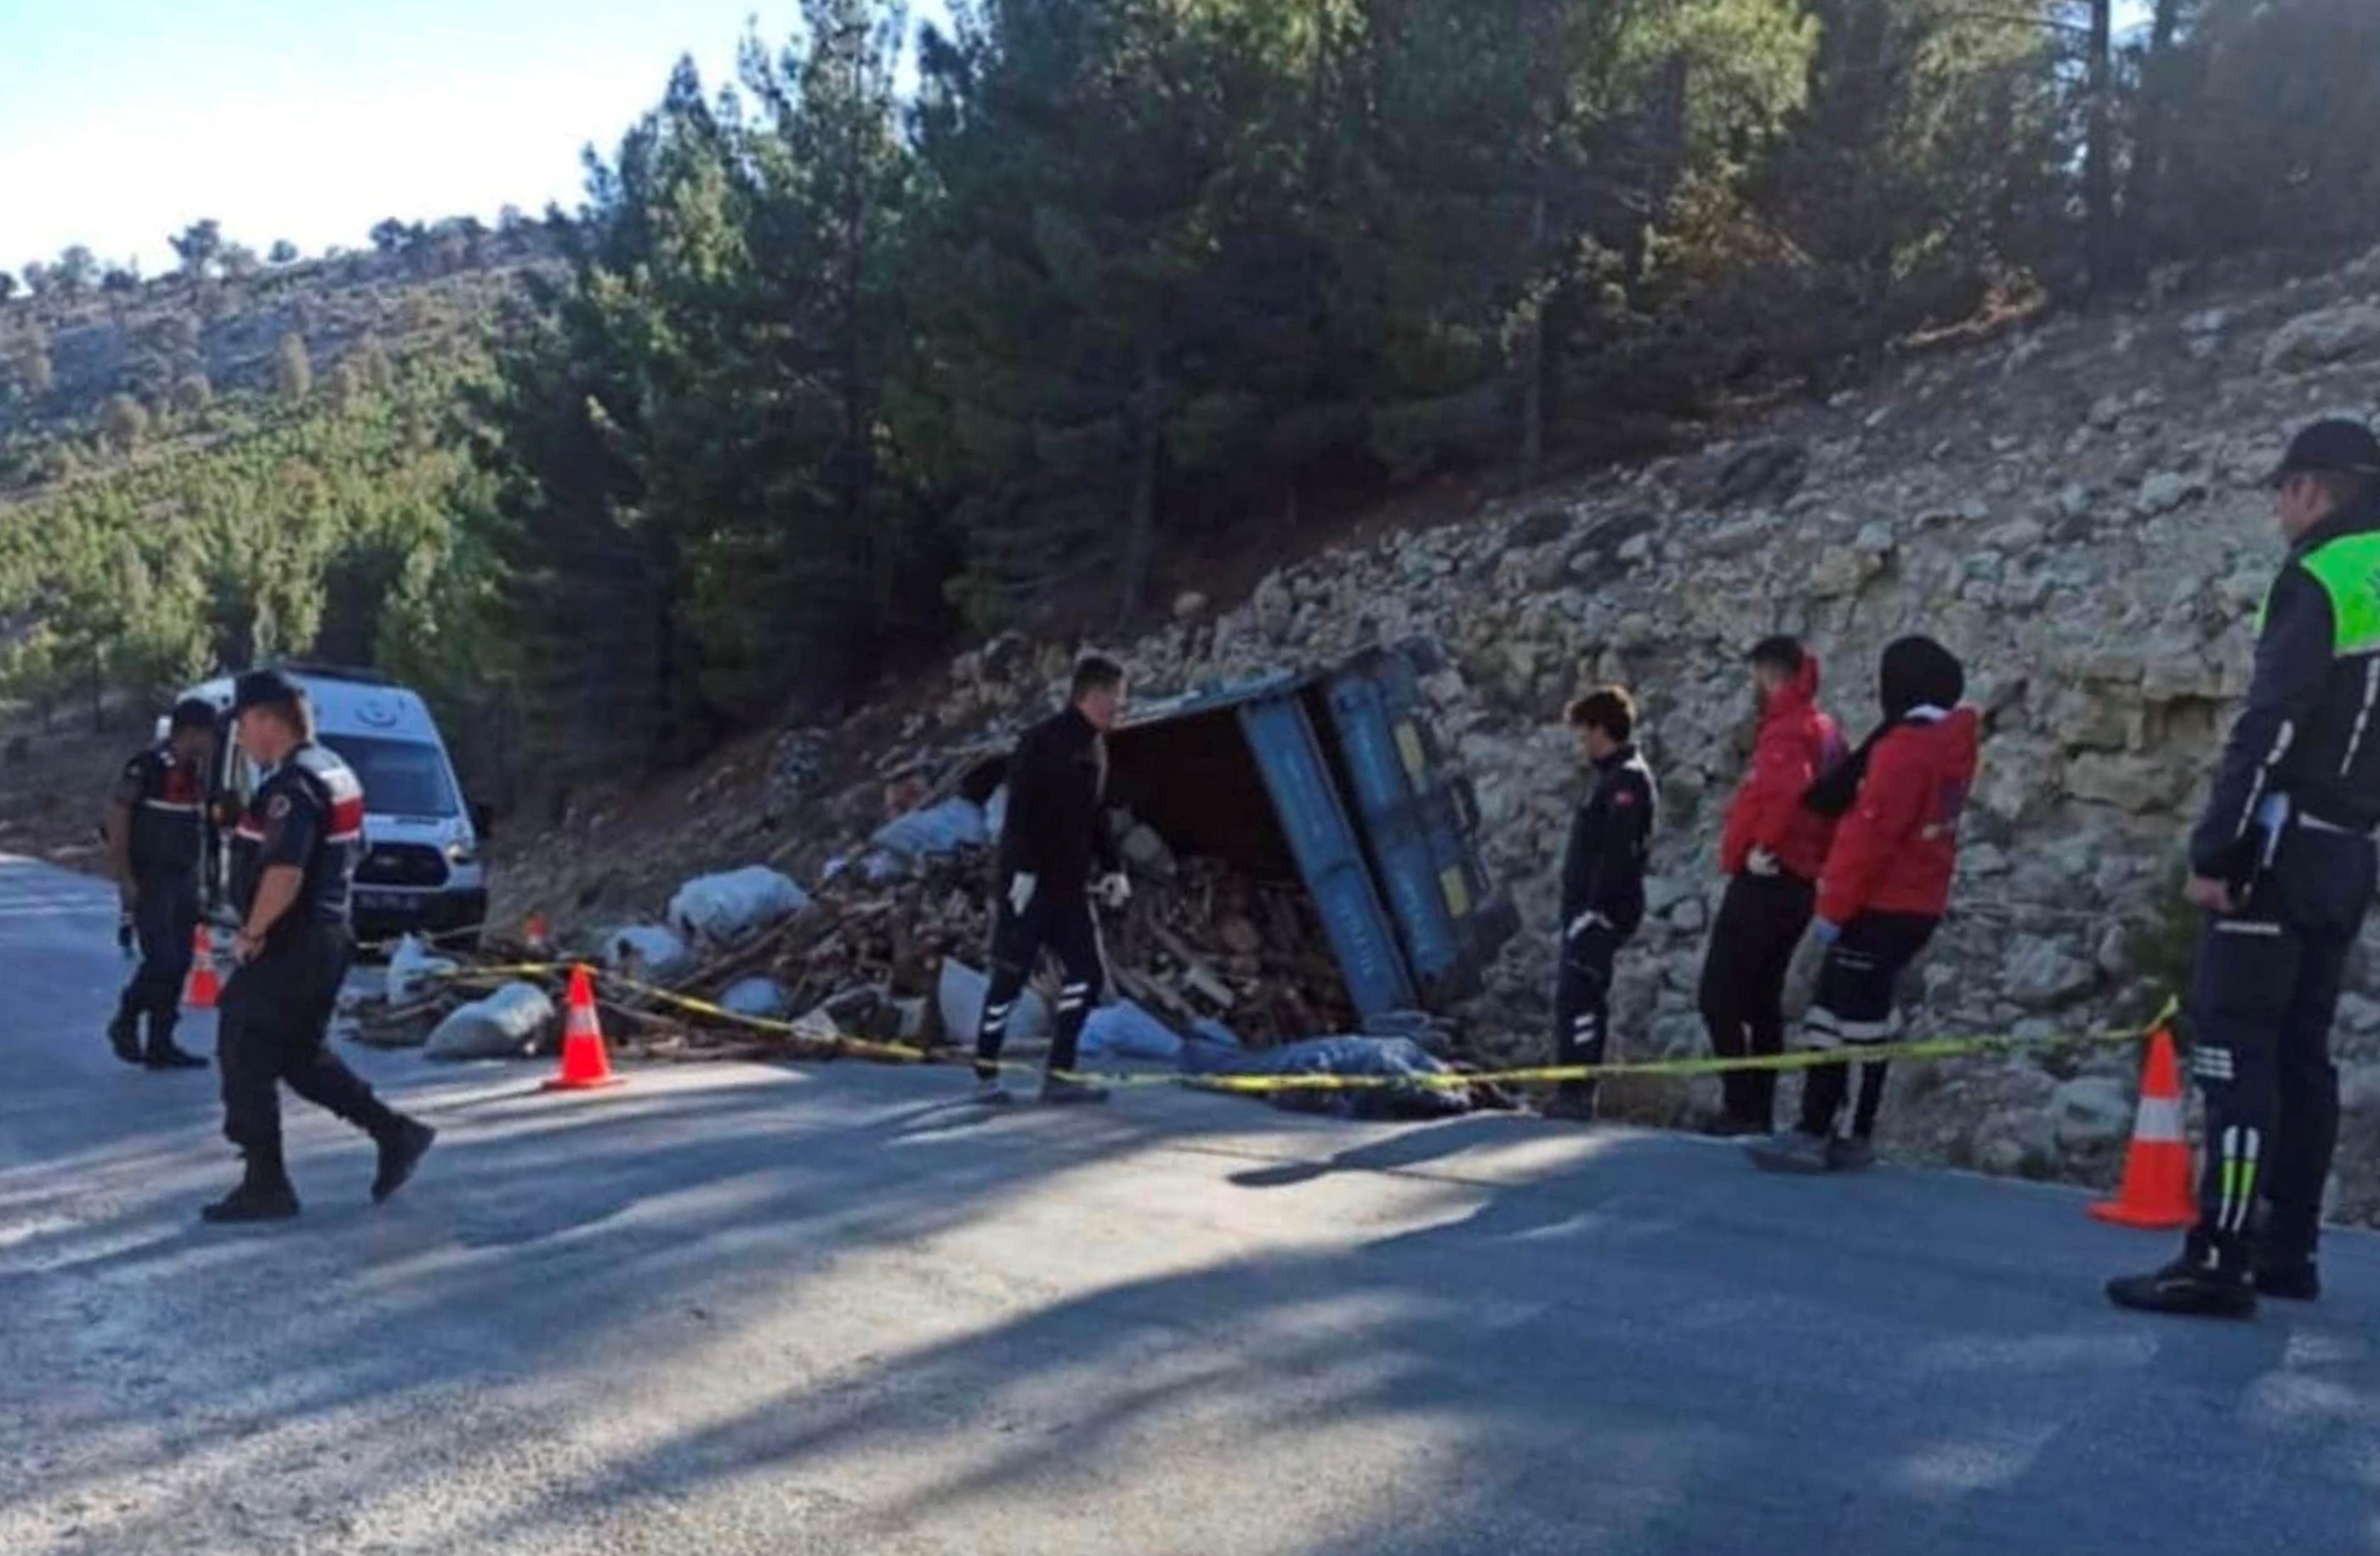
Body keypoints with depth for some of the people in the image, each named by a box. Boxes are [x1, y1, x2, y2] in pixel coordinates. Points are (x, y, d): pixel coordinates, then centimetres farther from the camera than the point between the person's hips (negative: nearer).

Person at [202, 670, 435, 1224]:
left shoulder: (292, 785, -19)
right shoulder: (333, 771, 13)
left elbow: (284, 873, -29)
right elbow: (350, 852, 22)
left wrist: (252, 933, -16)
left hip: (286, 948, -10)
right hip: (327, 939, 10)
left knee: (245, 1059, 1)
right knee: (303, 1057, 19)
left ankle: (265, 1186, 7)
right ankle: (395, 1133, 15)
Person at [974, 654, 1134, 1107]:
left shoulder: (1094, 746, 13)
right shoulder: (1046, 740, -14)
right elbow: (1019, 809, -20)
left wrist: (1112, 867, 14)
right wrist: (1023, 870, -23)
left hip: (1070, 886, 9)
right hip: (1030, 882, -9)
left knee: (1088, 973, 4)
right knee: (1011, 976, -1)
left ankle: (1059, 1074, 9)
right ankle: (986, 1075, 11)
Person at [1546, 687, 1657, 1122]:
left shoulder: (1627, 780, -12)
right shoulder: (1608, 776, 20)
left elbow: (1617, 854, -21)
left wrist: (1595, 907, -23)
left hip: (1602, 911, -10)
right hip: (1585, 909, 10)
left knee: (1576, 998, -13)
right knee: (1573, 999, 13)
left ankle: (1575, 1094, -13)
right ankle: (1574, 1093, 19)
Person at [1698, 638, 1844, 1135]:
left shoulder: (1787, 729, -13)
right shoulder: (1824, 730, 17)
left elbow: (1789, 789, -33)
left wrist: (1764, 845, -22)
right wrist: (1816, 858, 15)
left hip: (1764, 883, -10)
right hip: (1798, 884, 10)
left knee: (1719, 995, -5)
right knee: (1762, 1000, 14)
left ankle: (1742, 1109, -7)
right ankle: (1760, 1112, 15)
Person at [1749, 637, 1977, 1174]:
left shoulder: (1905, 747, -18)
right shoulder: (1951, 743, 13)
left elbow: (1873, 836, -21)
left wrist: (1833, 910, -17)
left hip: (1880, 907, -9)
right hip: (1915, 905, 10)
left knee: (1838, 1018, -6)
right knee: (1865, 1019, 14)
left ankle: (1813, 1135, -4)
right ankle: (1853, 1137, 18)